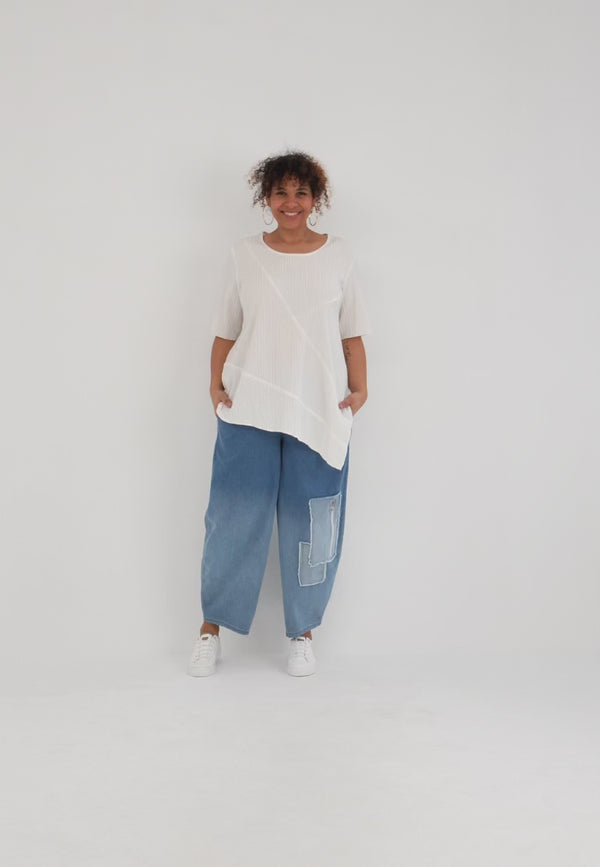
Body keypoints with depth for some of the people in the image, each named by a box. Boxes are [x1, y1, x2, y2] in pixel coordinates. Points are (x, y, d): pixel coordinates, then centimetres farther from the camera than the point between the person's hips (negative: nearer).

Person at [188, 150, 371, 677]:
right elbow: (226, 330, 7)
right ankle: (212, 627, 16)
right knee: (235, 517, 1)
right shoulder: (246, 255, 7)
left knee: (310, 525, 4)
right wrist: (216, 382, -5)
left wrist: (359, 388, -4)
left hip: (319, 412, 0)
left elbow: (352, 333, 7)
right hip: (249, 410, 0)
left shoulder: (339, 255, 7)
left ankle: (303, 632, 19)